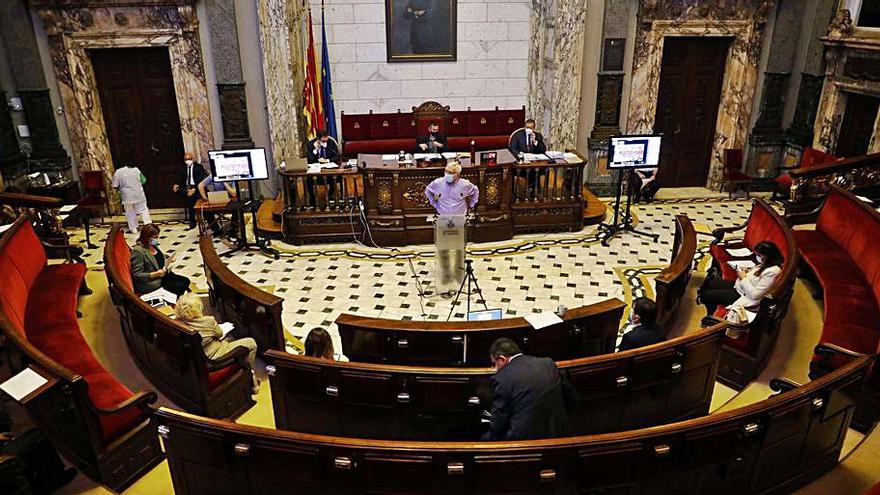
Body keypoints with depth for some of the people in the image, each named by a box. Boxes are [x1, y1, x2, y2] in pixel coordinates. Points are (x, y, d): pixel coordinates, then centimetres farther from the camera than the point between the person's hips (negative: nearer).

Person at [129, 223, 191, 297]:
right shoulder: (138, 251, -20)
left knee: (186, 281, -5)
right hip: (152, 282, -9)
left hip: (164, 274, 9)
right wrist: (156, 274, -27)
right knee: (179, 286, -19)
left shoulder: (153, 245, 5)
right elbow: (137, 275, -20)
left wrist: (167, 261, 3)